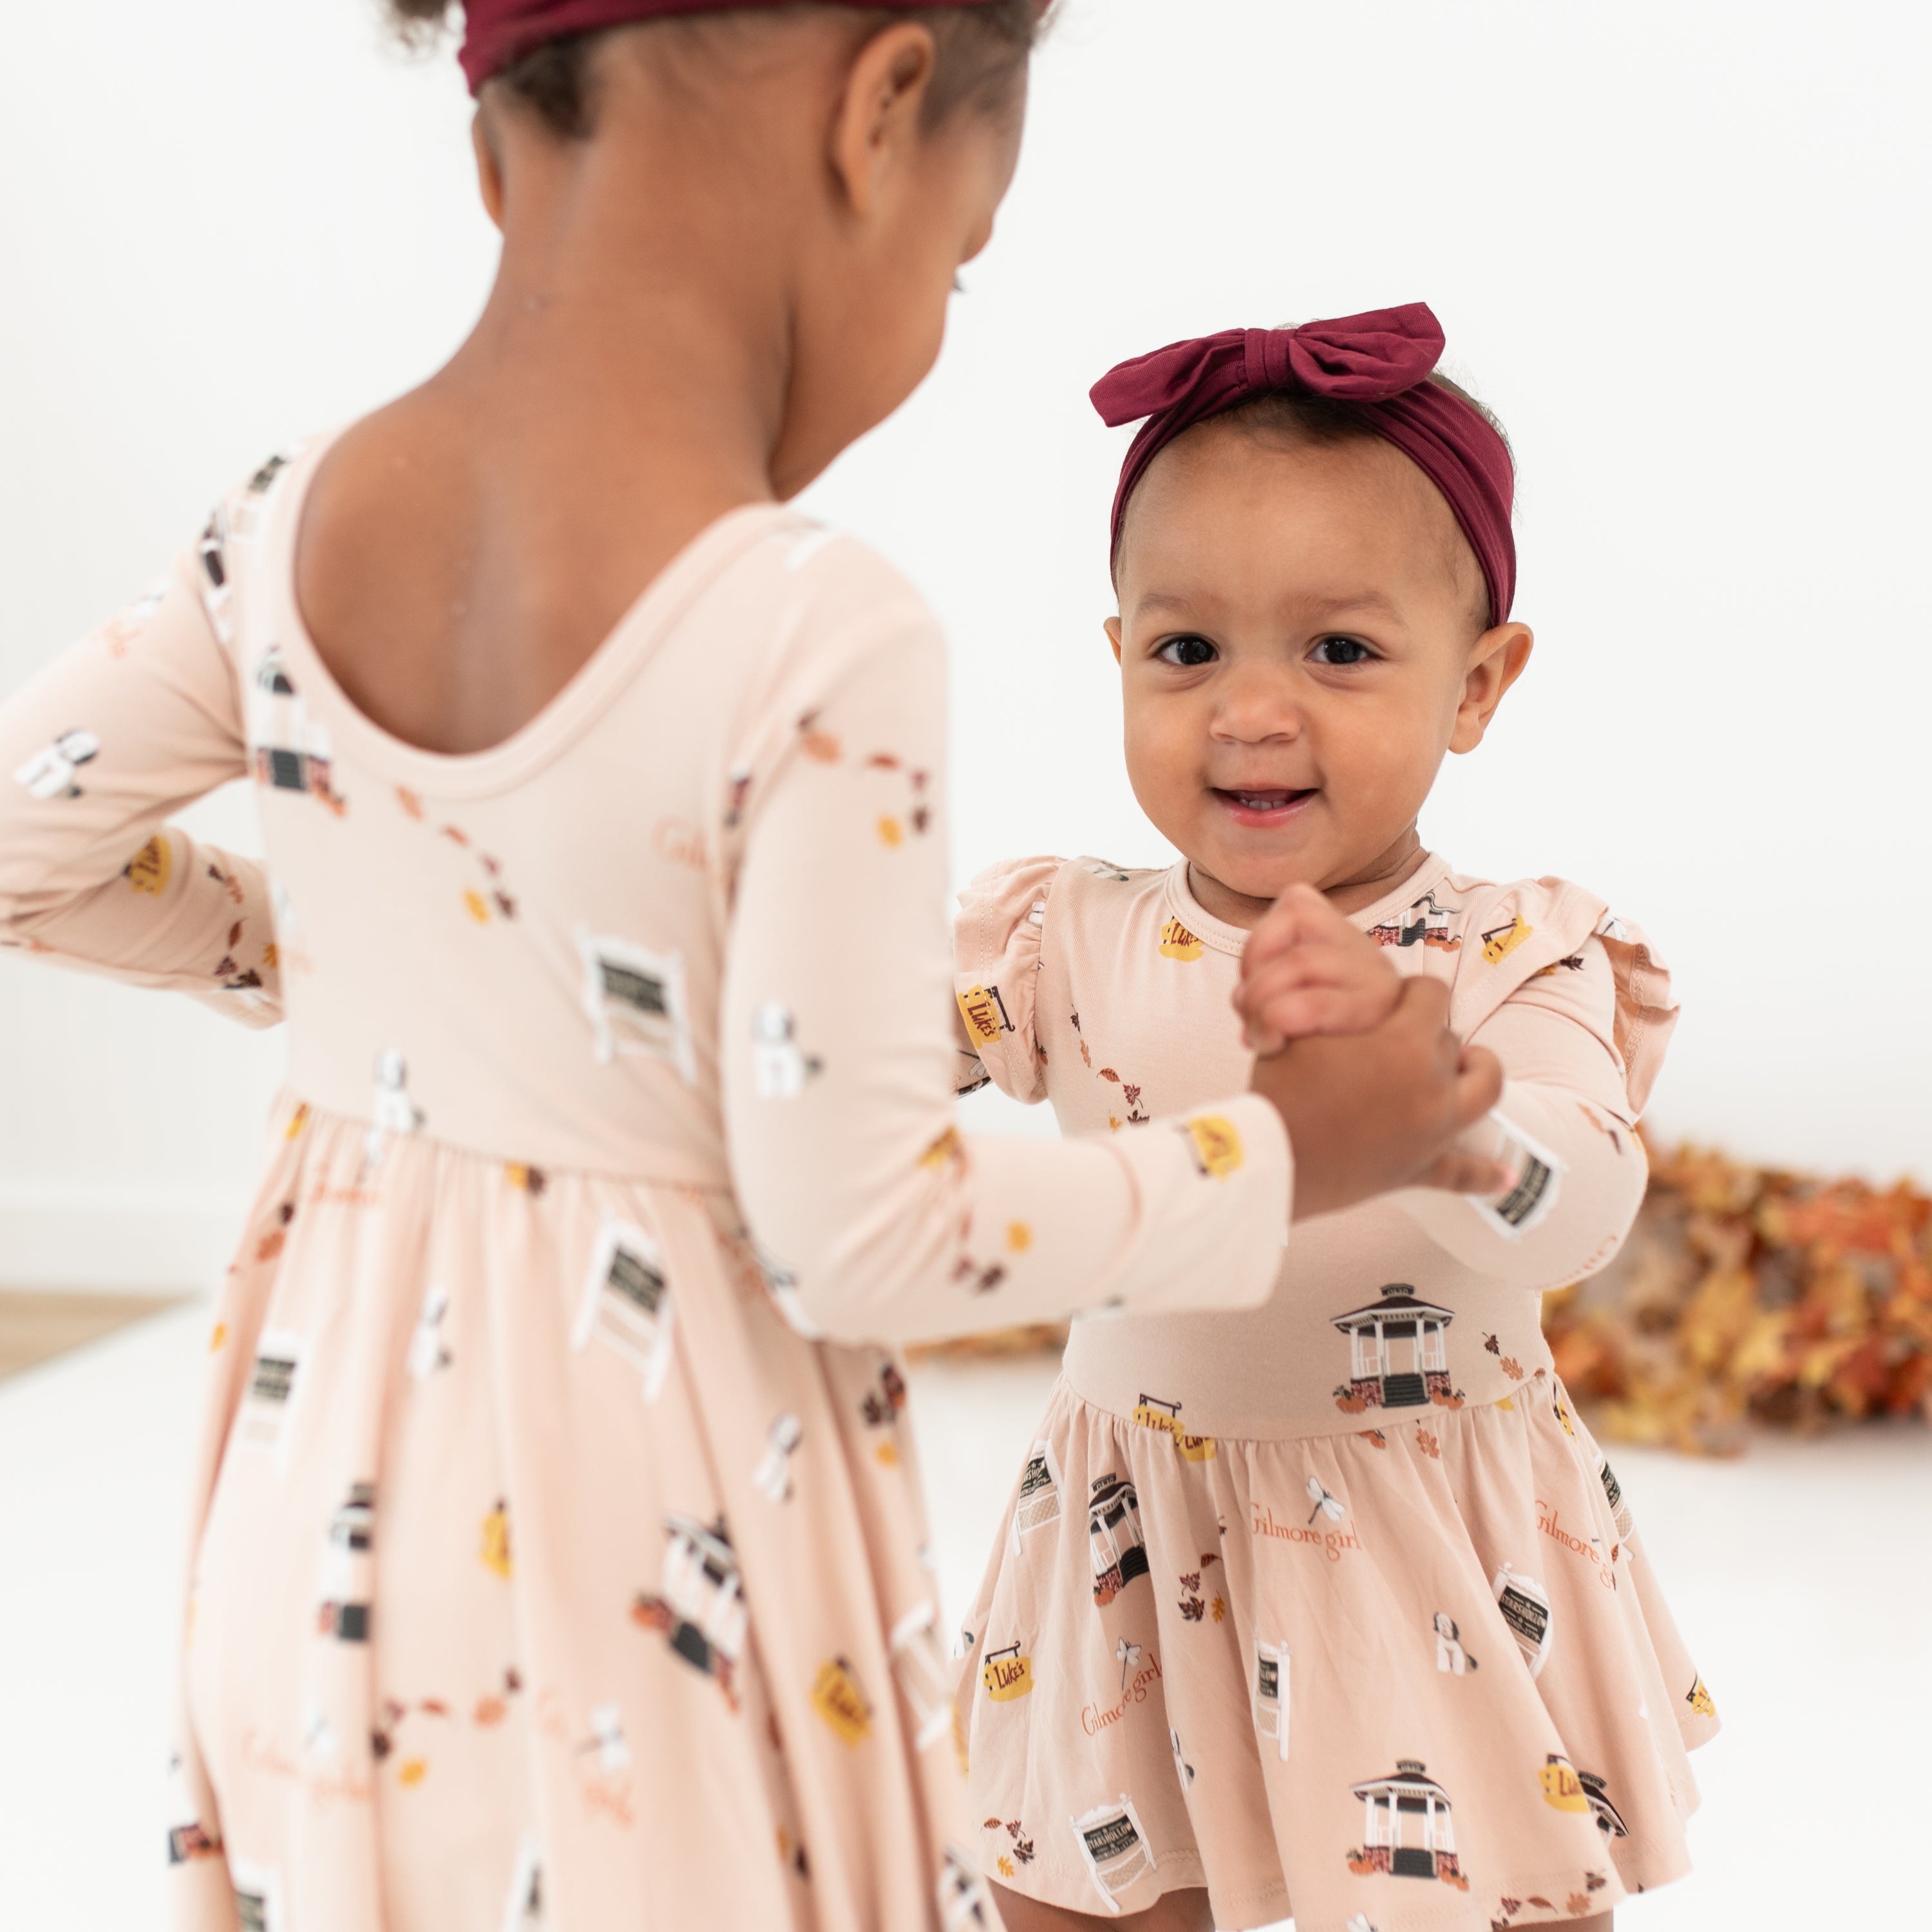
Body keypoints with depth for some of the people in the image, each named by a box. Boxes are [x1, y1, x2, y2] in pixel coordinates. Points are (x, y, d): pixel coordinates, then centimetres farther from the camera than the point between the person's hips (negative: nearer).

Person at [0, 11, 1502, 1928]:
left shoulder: (295, 523, -6)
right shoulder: (824, 642, -25)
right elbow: (852, 1237, -20)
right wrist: (1277, 1155, -8)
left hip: (332, 1490, 6)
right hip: (640, 1539, -5)